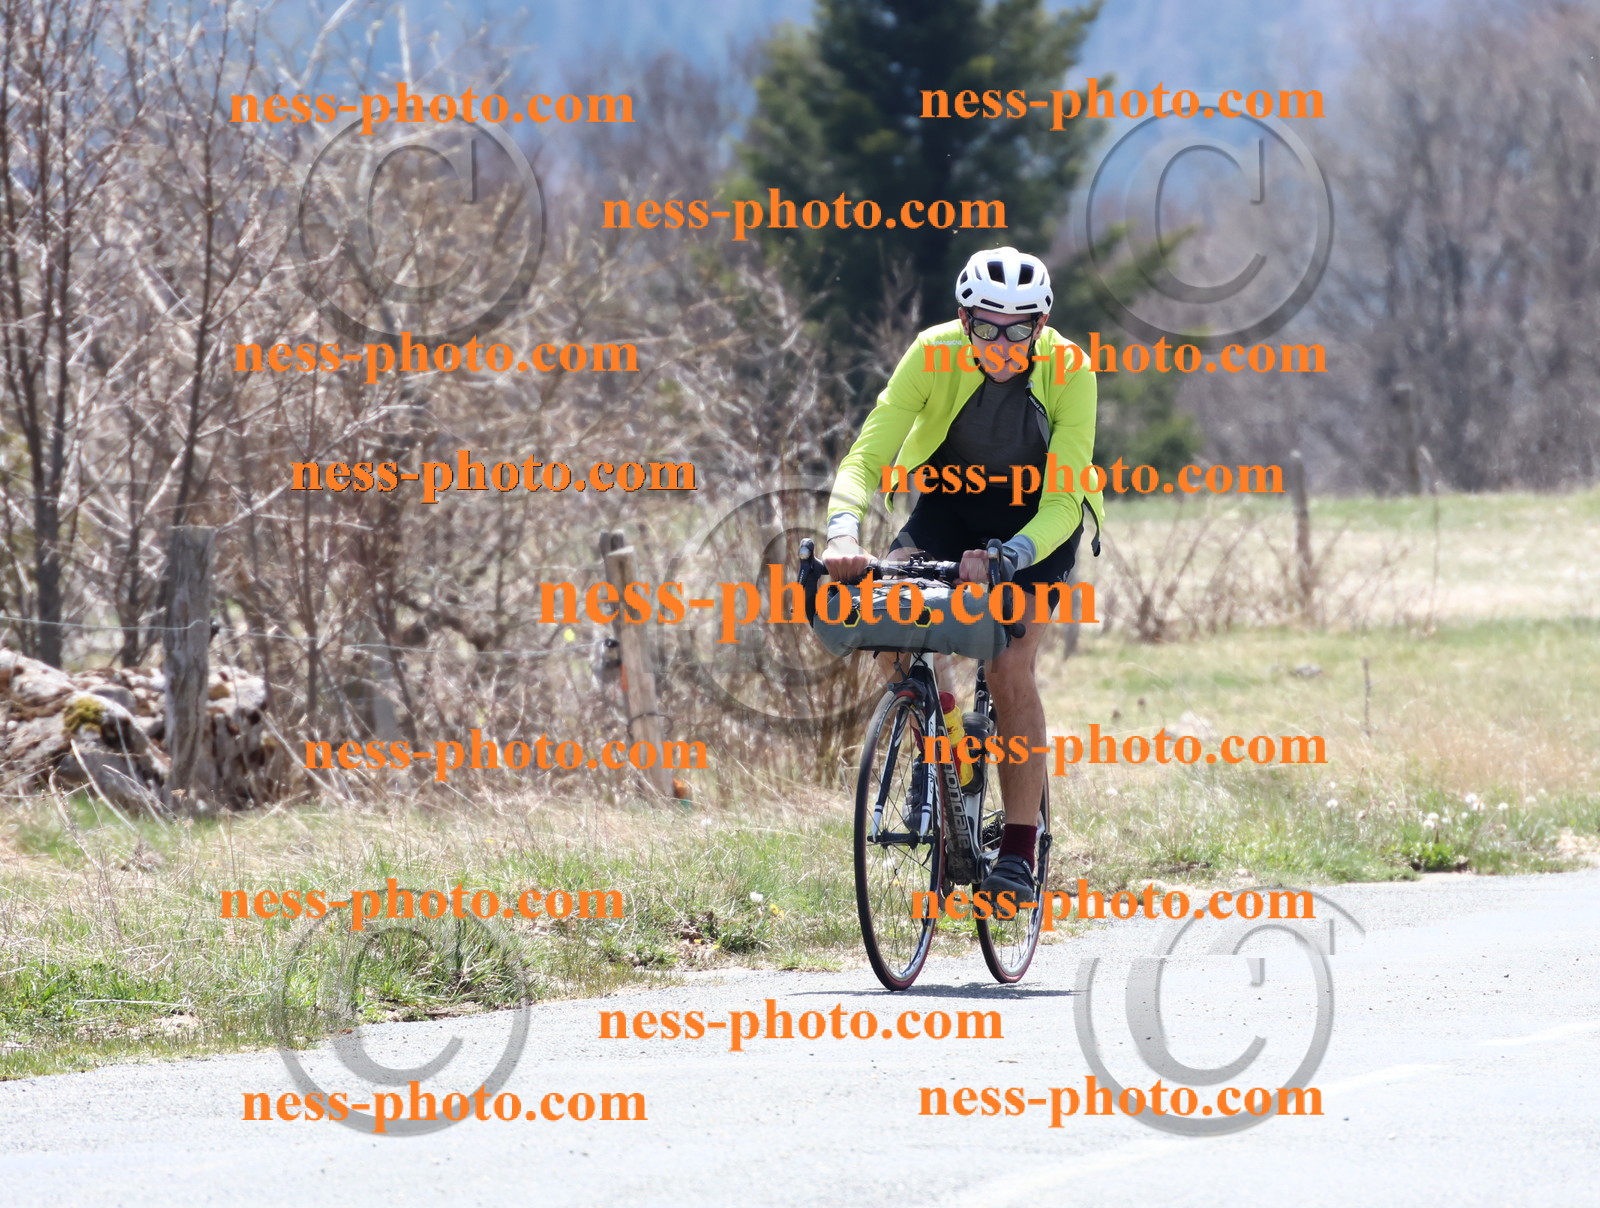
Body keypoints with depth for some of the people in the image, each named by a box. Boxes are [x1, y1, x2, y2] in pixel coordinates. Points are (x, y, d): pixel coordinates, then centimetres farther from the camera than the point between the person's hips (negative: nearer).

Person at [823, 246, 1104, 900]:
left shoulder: (1068, 370, -29)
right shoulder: (934, 355, -27)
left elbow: (1062, 501, -33)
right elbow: (865, 458, -31)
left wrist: (1004, 559, -51)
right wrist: (844, 534, -50)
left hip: (1038, 518, -2)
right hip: (952, 498, 2)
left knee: (1009, 671, -18)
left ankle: (1020, 849, -9)